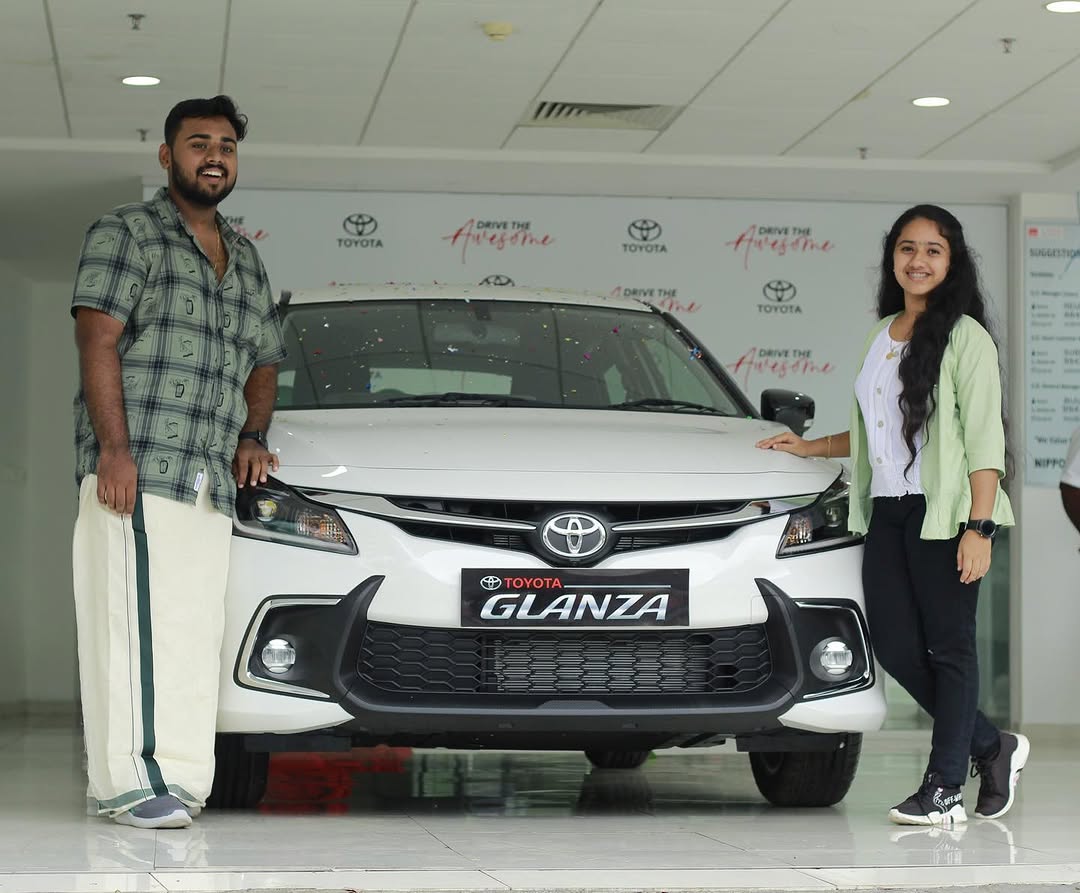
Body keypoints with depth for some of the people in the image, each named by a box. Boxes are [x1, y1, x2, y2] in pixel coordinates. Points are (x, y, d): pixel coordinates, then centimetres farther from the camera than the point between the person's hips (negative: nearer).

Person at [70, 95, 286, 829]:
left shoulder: (246, 261, 24)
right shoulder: (127, 233, 2)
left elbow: (263, 365, 31)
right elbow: (99, 339, -8)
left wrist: (252, 437, 11)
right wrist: (113, 448, -18)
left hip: (212, 483, 7)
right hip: (137, 469, -7)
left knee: (194, 631, 3)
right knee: (137, 620, -14)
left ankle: (177, 778, 4)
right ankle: (131, 780, -17)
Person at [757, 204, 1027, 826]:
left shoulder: (964, 336, -4)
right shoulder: (881, 335, 17)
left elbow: (984, 438, -9)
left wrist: (979, 527, -16)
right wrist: (810, 448, 24)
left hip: (945, 511, -7)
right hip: (887, 511, 7)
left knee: (949, 644, -3)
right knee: (896, 647, 2)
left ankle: (944, 789, 2)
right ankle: (991, 746, 19)